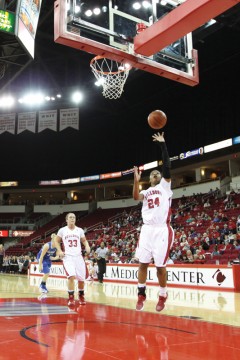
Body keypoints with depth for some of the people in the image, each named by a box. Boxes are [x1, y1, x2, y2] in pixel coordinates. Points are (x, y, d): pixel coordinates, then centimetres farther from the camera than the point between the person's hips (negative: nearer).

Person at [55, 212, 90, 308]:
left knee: (81, 278, 7)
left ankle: (81, 296, 34)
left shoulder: (80, 230, 5)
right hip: (68, 257, -3)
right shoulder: (62, 230, 1)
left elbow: (84, 240, 15)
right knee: (71, 276, -22)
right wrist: (60, 251, -4)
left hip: (78, 256, 3)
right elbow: (57, 241, 11)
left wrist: (87, 246, -6)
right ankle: (71, 298, -8)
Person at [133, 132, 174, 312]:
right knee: (143, 263, 2)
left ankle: (163, 295, 17)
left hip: (162, 230, -3)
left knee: (160, 265, -1)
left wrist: (162, 144, -5)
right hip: (147, 229, 4)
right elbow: (136, 196, -5)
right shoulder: (146, 192, 19)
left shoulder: (165, 186, 11)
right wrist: (136, 180, -18)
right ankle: (141, 294, 14)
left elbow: (167, 166, -2)